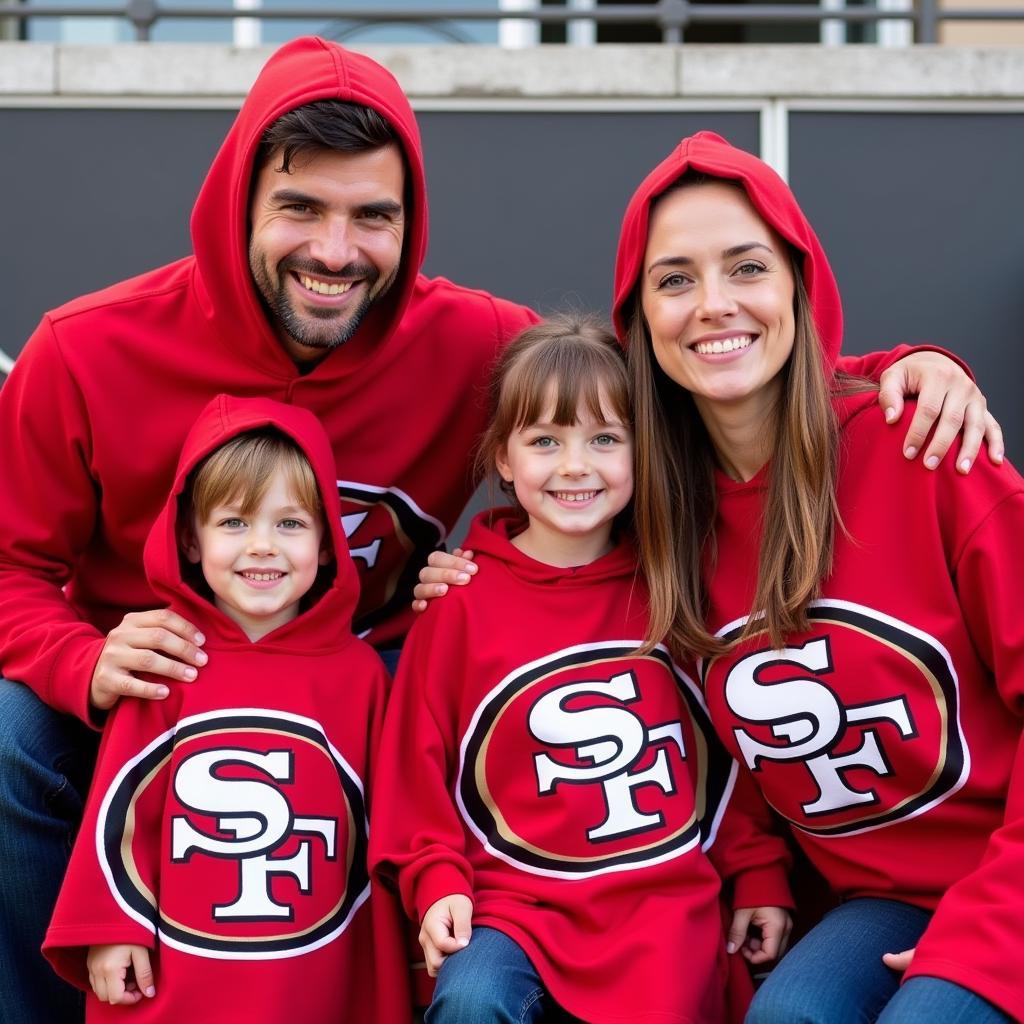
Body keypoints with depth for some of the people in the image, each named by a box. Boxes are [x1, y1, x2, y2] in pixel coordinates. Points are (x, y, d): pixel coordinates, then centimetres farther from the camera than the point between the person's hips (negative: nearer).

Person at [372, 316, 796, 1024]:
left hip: (670, 902, 1)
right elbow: (419, 759, 5)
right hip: (516, 900, 0)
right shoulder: (464, 600, 1)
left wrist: (761, 877, 11)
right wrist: (438, 881, -4)